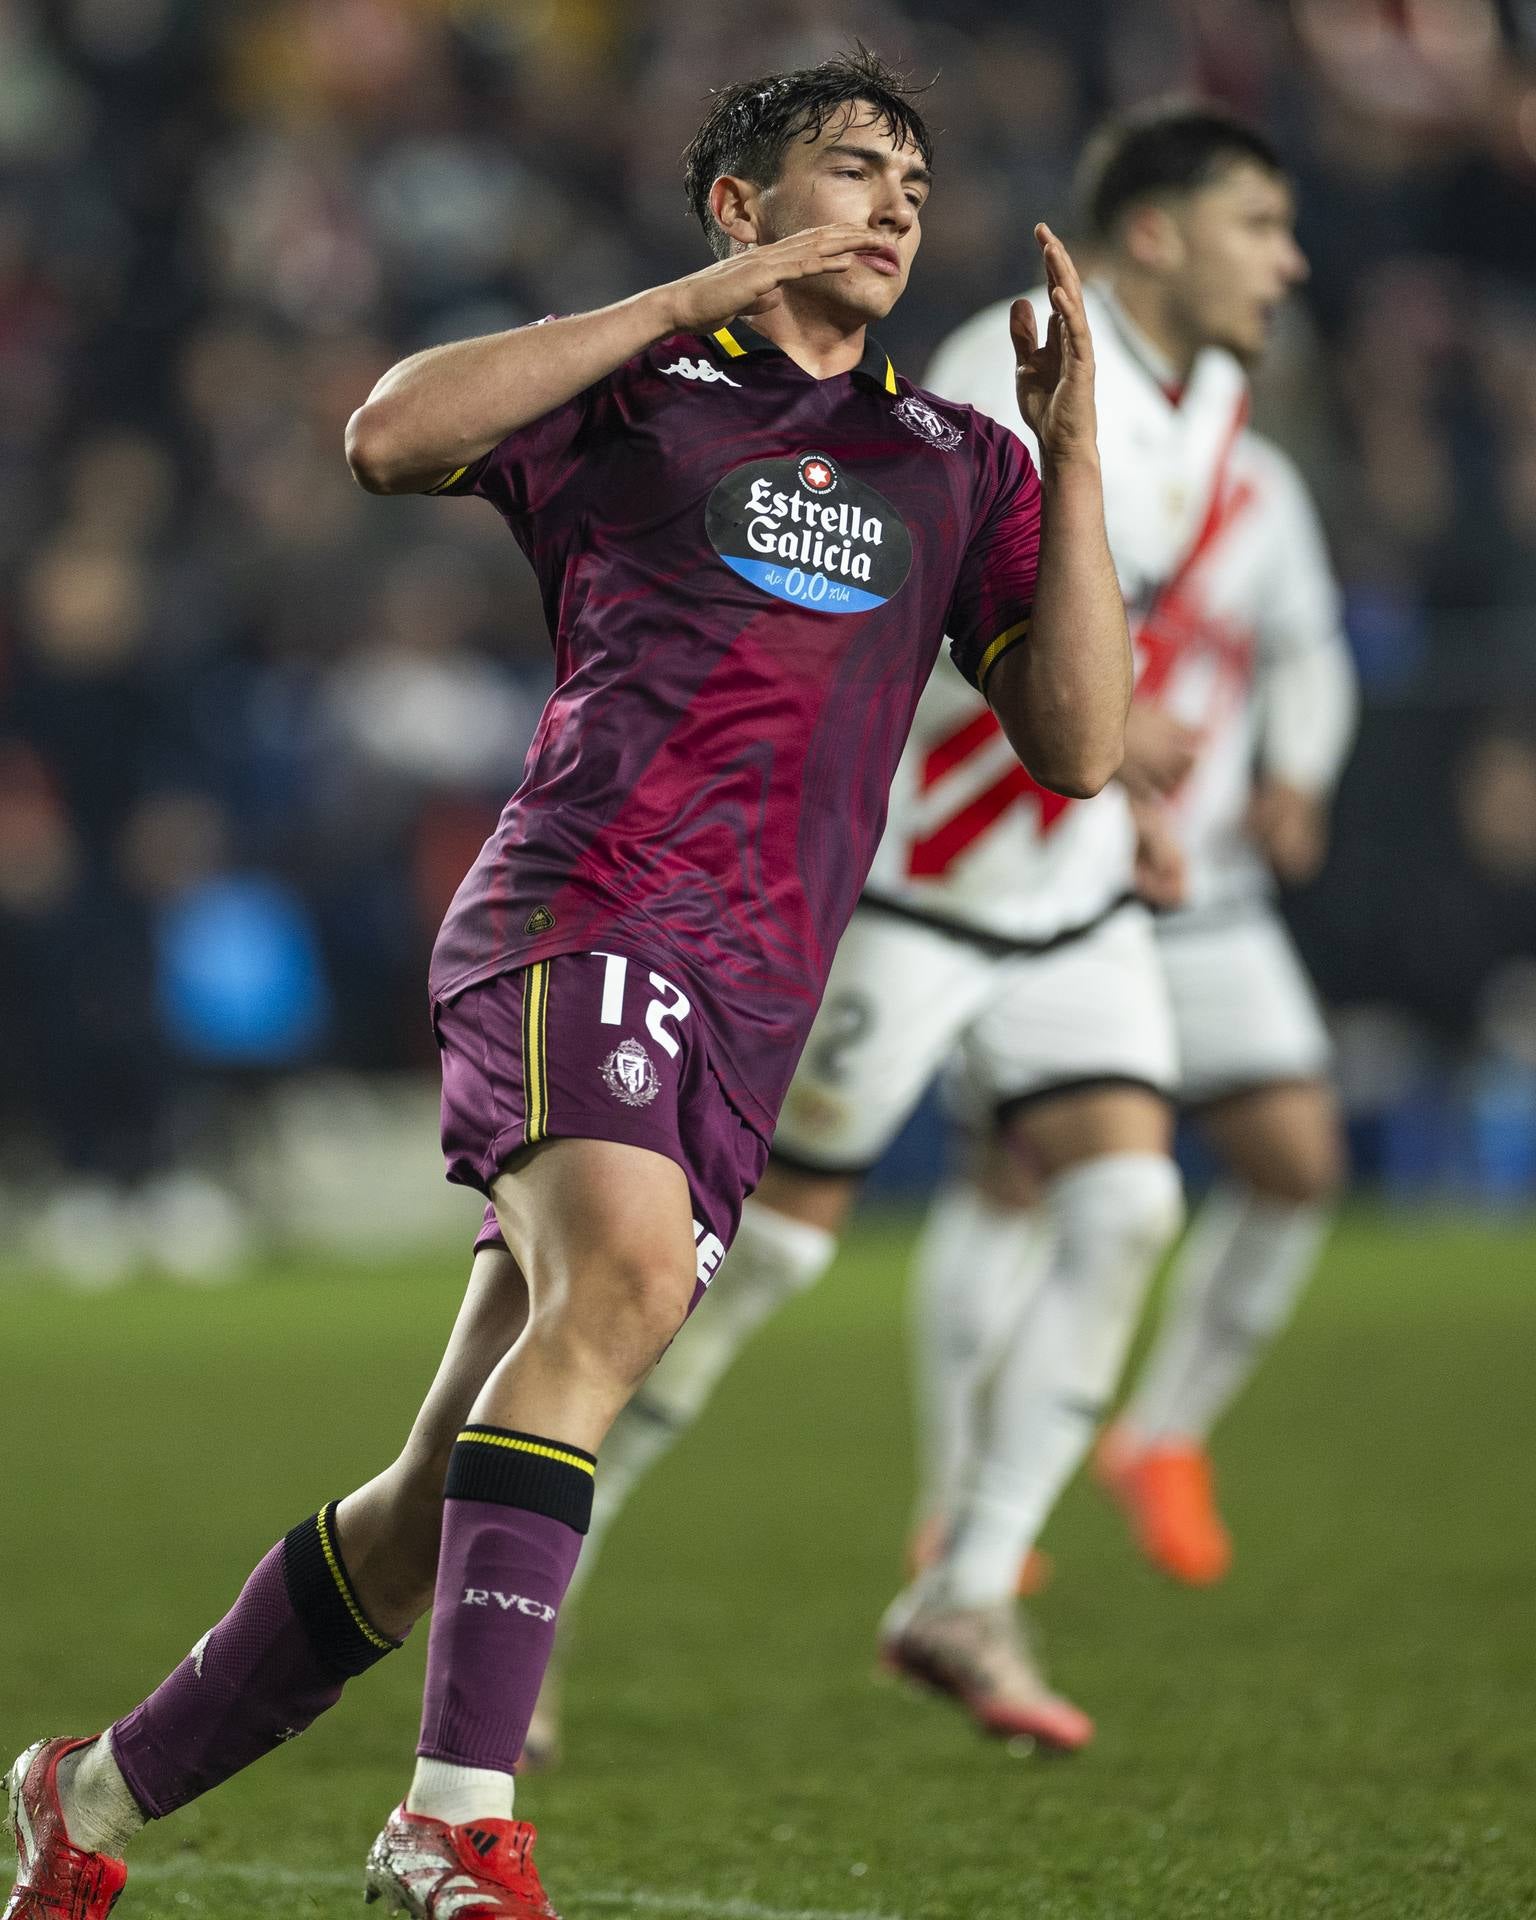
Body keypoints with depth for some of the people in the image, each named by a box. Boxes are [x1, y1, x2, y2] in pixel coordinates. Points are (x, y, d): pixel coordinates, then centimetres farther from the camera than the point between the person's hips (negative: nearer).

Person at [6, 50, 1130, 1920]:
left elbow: (1075, 747, 13)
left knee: (441, 1514, 4)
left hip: (746, 1024, 5)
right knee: (621, 1271, -34)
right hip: (587, 909, -5)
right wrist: (687, 301, -9)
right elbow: (389, 433, -9)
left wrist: (1074, 458, 3)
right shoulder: (632, 395, 9)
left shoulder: (959, 468, 21)